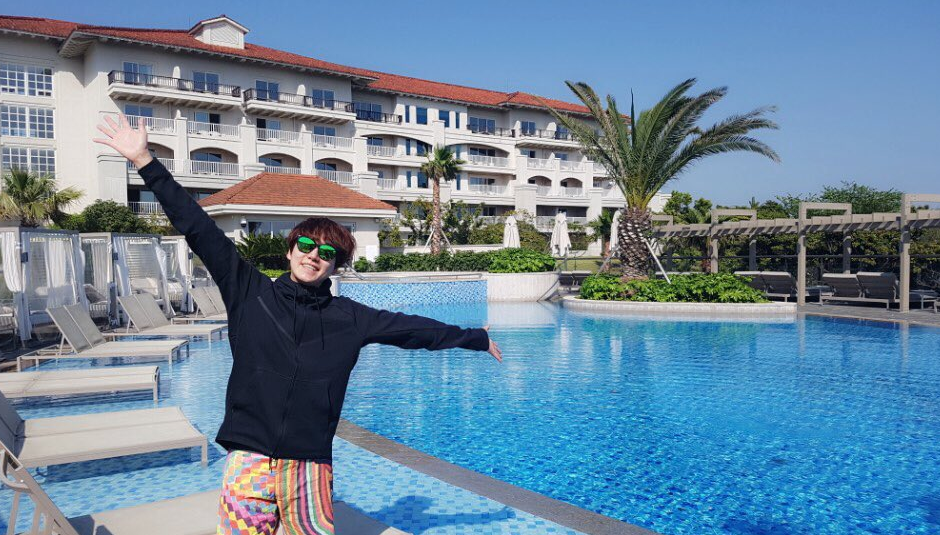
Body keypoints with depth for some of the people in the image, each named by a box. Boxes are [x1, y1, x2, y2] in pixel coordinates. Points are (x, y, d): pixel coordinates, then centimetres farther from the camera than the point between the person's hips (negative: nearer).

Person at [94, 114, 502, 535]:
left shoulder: (349, 318, 6)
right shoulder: (250, 293, 4)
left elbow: (411, 327, 14)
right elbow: (199, 229, 1)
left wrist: (475, 338, 21)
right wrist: (145, 162, 0)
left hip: (310, 465, 1)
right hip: (249, 461, -1)